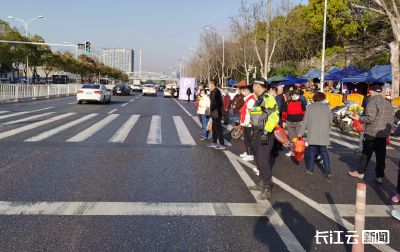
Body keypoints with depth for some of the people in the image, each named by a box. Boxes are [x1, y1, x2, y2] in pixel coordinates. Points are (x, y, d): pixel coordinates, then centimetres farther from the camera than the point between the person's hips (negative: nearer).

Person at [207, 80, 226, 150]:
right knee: (214, 127, 17)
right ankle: (214, 142, 26)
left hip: (216, 112, -11)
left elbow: (213, 101, -20)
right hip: (216, 112, 11)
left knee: (218, 128, -6)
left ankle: (222, 144, -2)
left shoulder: (215, 91, -17)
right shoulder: (217, 91, 15)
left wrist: (211, 109, -7)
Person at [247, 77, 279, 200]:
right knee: (258, 159, 17)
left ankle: (267, 189, -6)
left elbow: (274, 116, -23)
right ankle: (262, 183, 30)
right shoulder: (259, 99, 18)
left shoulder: (268, 98, -15)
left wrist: (266, 132, -25)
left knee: (263, 160, -11)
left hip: (265, 134, -11)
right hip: (258, 133, 11)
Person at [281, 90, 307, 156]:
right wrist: (283, 121, 5)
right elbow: (284, 113, 9)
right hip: (290, 123, 2)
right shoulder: (286, 103, 5)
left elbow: (304, 112, 6)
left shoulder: (301, 102, 4)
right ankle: (292, 151, 16)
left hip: (299, 122, -1)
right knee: (291, 138, 7)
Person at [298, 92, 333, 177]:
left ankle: (310, 168, 16)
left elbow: (305, 121, 1)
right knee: (324, 151, 7)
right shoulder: (327, 107, 3)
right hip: (323, 134, 1)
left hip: (312, 134, 0)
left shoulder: (310, 107, 1)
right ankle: (327, 170, 4)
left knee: (312, 150, 10)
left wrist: (301, 133, 8)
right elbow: (330, 122, 8)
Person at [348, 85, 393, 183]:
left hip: (372, 134, -6)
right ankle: (379, 176, 9)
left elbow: (370, 118, -20)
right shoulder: (388, 103, 14)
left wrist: (359, 118, -6)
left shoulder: (373, 102, -11)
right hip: (383, 135, 7)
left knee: (366, 153, 5)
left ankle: (360, 172, 16)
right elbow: (391, 120, 16)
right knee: (381, 155, 7)